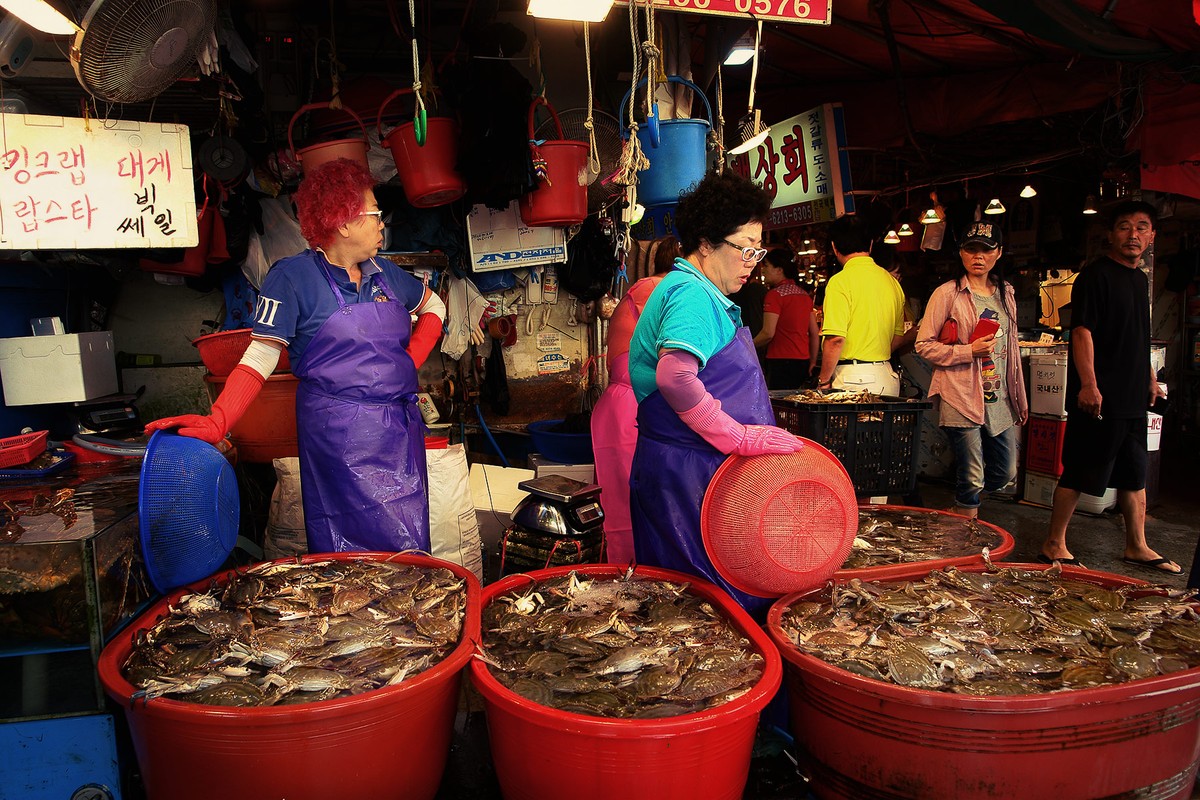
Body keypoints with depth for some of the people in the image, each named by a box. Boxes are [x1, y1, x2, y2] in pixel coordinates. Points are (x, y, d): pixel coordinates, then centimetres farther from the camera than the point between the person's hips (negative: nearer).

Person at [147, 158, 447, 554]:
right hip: (339, 434, -6)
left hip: (402, 429, 6)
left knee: (410, 552, 10)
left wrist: (411, 361, 12)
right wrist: (217, 422, -22)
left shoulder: (384, 273, 12)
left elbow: (433, 306, 28)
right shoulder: (295, 275, -5)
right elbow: (260, 356, -9)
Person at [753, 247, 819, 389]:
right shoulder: (804, 294, 15)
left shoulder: (775, 294, -10)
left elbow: (768, 333, -16)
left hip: (781, 362, -8)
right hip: (802, 361, 8)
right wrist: (813, 361, 22)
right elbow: (814, 332, 16)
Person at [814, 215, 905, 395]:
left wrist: (823, 381, -7)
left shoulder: (841, 281, -11)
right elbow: (898, 336, 17)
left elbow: (835, 339, -17)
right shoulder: (891, 281, 11)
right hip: (887, 377, 7)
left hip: (853, 380, -7)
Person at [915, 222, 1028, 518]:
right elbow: (924, 345, -7)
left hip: (999, 399, 7)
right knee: (972, 478, -2)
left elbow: (1011, 347, 20)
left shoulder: (1006, 293, 14)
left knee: (1004, 473, 13)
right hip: (962, 398, -6)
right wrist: (969, 351, -19)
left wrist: (1020, 398, 20)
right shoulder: (947, 294, -6)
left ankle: (963, 504, 37)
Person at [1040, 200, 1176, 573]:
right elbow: (1082, 331, -17)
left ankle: (1137, 546, 27)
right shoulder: (1096, 275, -10)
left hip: (1132, 398, 9)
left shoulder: (1140, 280, 17)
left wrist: (1150, 378, 24)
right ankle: (1054, 545, 7)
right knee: (1078, 473, -3)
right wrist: (1088, 384, -24)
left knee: (1135, 474, 15)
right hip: (1099, 398, -9)